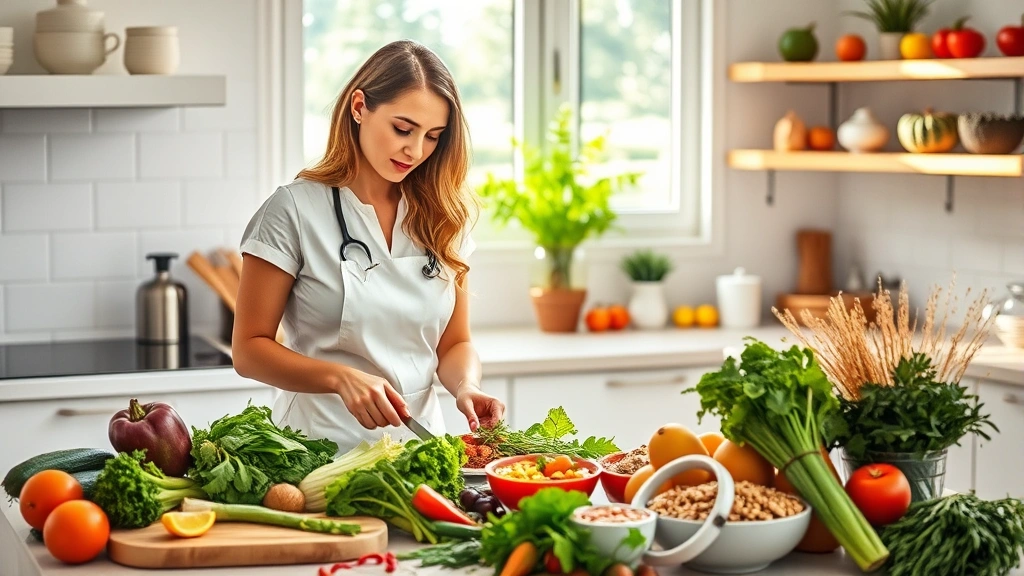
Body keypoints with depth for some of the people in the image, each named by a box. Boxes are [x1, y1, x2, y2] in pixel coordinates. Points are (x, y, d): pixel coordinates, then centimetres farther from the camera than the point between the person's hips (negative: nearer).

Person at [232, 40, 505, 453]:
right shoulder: (296, 209, -3)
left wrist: (465, 387, -7)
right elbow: (248, 349, -2)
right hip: (322, 446, -3)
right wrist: (341, 378, -18)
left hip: (419, 443, 4)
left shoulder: (443, 217, 10)